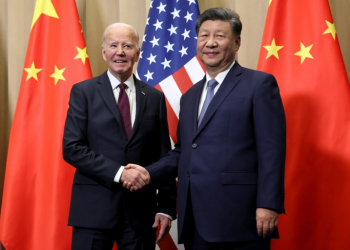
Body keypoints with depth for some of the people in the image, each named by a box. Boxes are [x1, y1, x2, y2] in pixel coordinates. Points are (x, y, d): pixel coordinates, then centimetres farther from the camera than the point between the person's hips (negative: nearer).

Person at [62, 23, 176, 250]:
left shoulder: (154, 97, 9)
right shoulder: (84, 92, 3)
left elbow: (164, 157, 8)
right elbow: (72, 148, -6)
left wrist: (166, 207, 1)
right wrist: (118, 172, -16)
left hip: (141, 208, 2)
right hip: (94, 207, -2)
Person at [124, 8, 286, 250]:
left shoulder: (260, 84, -1)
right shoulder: (190, 96, 21)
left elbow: (272, 150, -8)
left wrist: (268, 205, -15)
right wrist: (149, 173, 6)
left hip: (238, 219, -6)